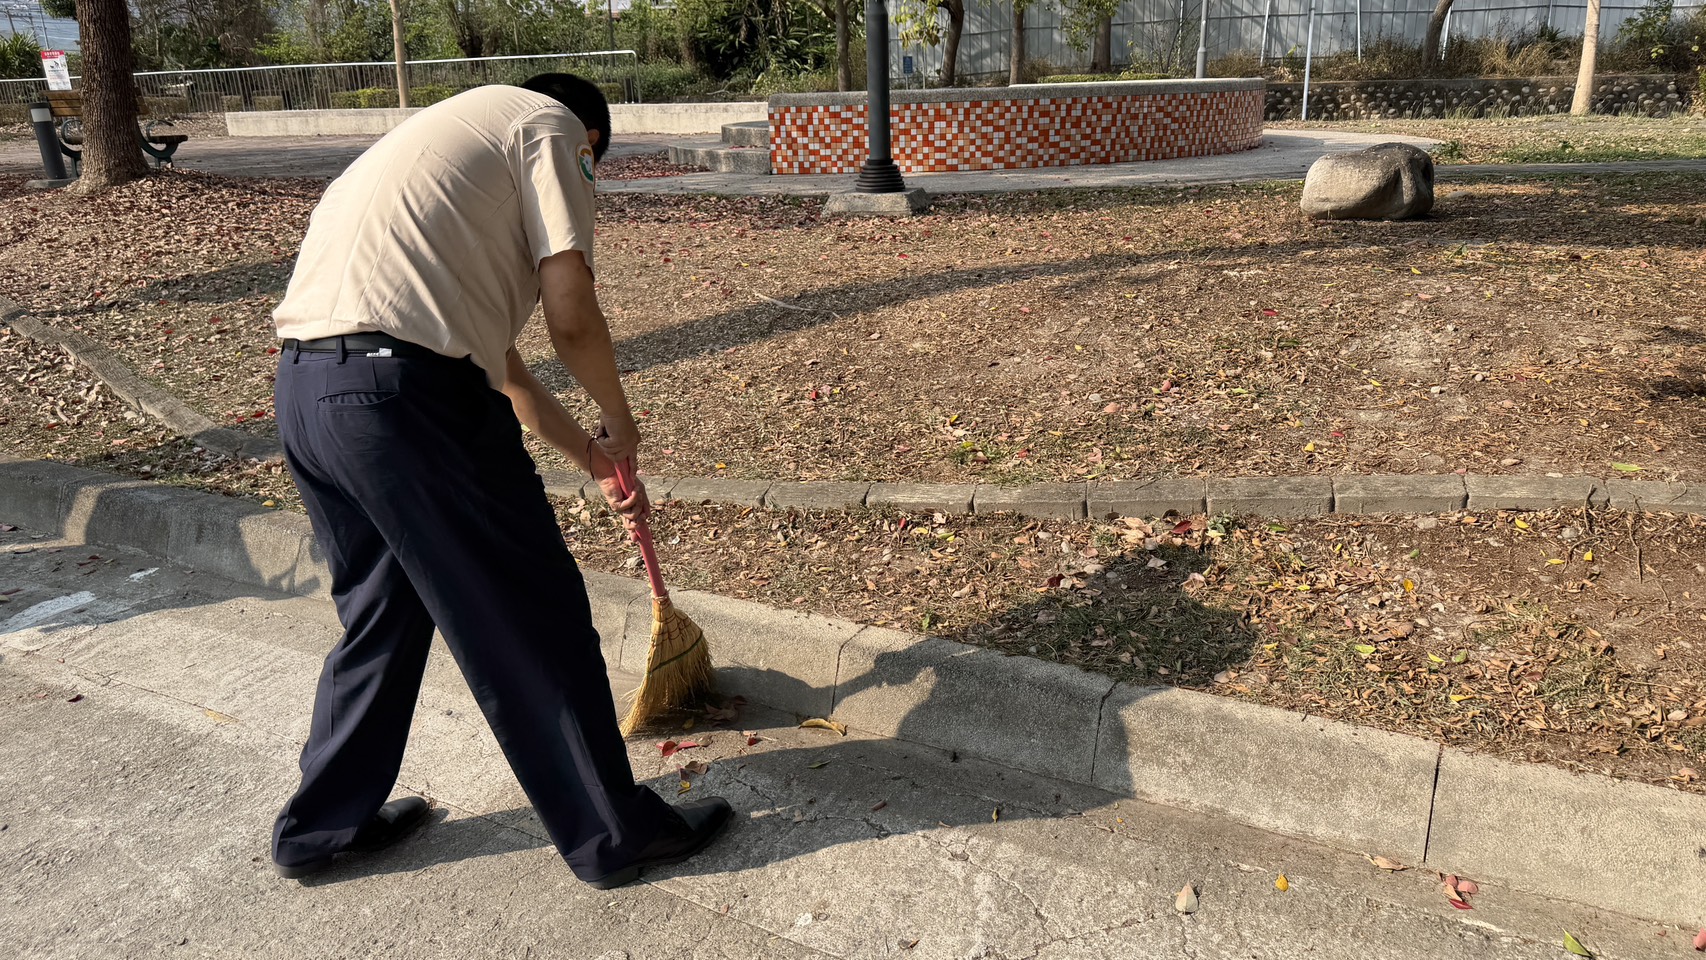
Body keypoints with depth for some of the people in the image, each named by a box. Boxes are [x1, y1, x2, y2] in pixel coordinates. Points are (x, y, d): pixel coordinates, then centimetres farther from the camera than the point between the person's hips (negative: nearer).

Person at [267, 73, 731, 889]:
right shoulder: (550, 123, 7)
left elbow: (502, 368, 32)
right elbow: (570, 314, -7)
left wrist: (597, 462, 36)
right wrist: (620, 423, 11)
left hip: (302, 388, 9)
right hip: (403, 391, -9)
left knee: (382, 610, 25)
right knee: (530, 621, 5)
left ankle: (321, 823, 41)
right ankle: (613, 835, 20)